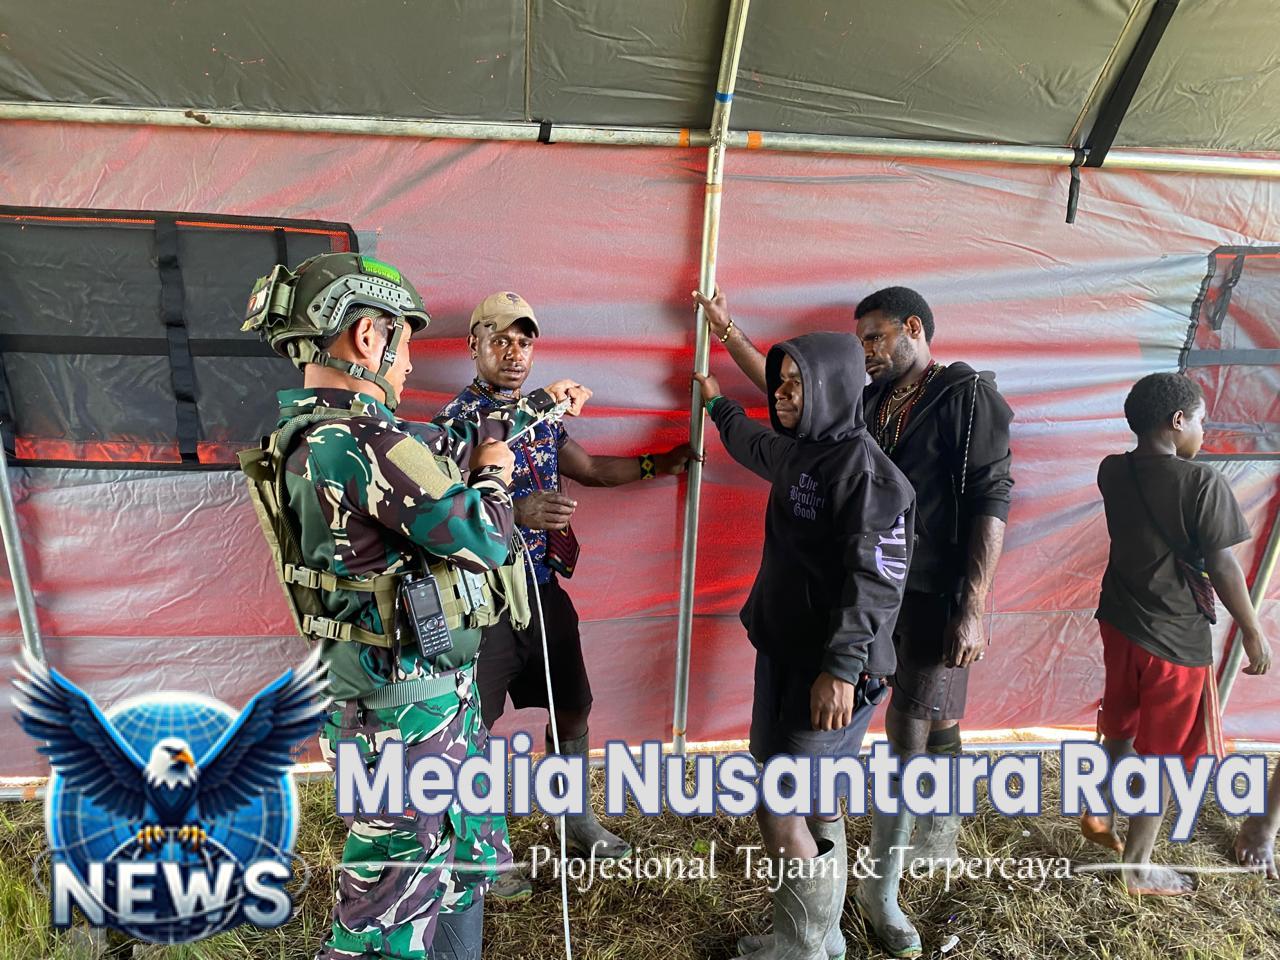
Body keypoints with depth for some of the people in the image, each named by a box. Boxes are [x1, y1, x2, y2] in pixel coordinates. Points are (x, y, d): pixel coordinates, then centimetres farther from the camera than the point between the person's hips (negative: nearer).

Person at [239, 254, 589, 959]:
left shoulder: (320, 432, 7)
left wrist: (541, 403, 24)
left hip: (441, 690, 10)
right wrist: (492, 475, 0)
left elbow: (456, 438, 17)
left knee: (470, 861, 24)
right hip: (407, 713, -10)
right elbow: (485, 539, -21)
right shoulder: (362, 443, -25)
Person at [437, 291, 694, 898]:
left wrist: (658, 464, 22)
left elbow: (590, 469, 21)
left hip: (545, 590, 7)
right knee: (475, 724, 7)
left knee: (572, 707, 18)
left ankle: (576, 822, 40)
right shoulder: (456, 420, -13)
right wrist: (517, 512, -34)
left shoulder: (542, 414, 8)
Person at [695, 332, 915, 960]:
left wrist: (841, 666, -28)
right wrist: (718, 404, 49)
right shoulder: (795, 452, 9)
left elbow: (877, 577, -23)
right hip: (784, 649, 8)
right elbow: (751, 443, 34)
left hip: (831, 668, -8)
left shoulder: (862, 466, -17)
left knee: (779, 804, -3)